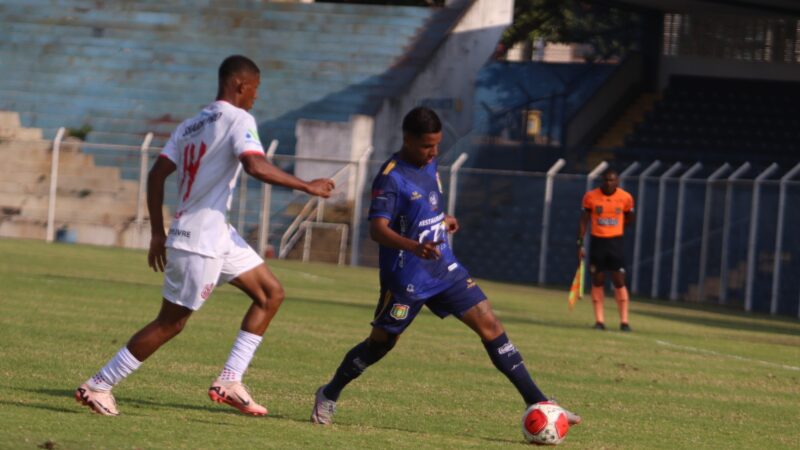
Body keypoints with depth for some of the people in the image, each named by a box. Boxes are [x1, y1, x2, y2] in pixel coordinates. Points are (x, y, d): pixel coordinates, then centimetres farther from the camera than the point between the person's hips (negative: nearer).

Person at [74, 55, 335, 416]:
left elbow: (157, 174, 12)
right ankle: (98, 386, 4)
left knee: (271, 293, 12)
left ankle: (229, 381, 8)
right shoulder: (238, 119, -11)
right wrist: (307, 187, -18)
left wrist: (158, 233, 15)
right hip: (201, 240, -10)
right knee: (171, 323, -2)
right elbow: (256, 166, -27)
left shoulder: (190, 125, 15)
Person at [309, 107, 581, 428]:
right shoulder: (391, 178, -19)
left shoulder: (429, 165, 6)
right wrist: (414, 246, -45)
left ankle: (536, 403, -5)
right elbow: (377, 229, -31)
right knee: (380, 343, 8)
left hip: (444, 269, 6)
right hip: (407, 278, -6)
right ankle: (328, 396, 32)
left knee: (489, 325, -4)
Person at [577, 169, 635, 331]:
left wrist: (615, 228, 10)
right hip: (597, 242, 0)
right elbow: (584, 221, 1)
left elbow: (629, 219, 16)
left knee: (619, 281, -5)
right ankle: (599, 320, 7)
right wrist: (580, 244, -2)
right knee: (597, 280, 3)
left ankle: (624, 321, -3)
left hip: (616, 243, 0)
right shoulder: (590, 197, -4)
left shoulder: (626, 198, -2)